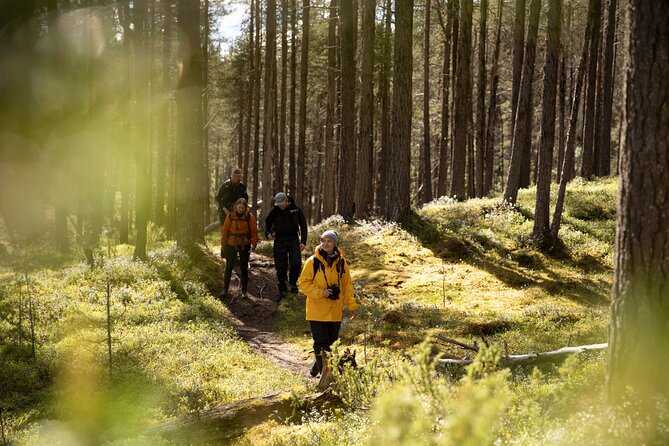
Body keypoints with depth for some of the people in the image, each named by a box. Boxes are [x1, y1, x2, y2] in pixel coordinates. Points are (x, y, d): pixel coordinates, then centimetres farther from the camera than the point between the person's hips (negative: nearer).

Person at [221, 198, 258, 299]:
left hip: (244, 245, 0)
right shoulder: (230, 216, -6)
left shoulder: (249, 217, -7)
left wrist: (254, 244, -11)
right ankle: (225, 289, 19)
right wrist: (223, 244, 3)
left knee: (244, 268, 7)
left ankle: (244, 291, 15)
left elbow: (254, 231, -2)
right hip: (231, 245, 0)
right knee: (229, 267, 5)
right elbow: (225, 230, 2)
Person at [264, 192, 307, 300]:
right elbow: (267, 223, 16)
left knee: (296, 263, -15)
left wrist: (303, 242, -3)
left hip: (293, 239, -1)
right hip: (279, 240, 1)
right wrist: (267, 233, -4)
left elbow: (303, 225, 4)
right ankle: (282, 290, 14)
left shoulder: (296, 209, -4)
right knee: (281, 267, 1)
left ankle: (293, 282, 12)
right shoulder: (274, 211, -1)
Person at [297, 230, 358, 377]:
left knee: (332, 342, 10)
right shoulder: (313, 262, -6)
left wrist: (351, 306, 10)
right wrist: (320, 293, -16)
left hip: (335, 311, 4)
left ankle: (319, 365, 30)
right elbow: (303, 282, -4)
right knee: (321, 342, -7)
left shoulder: (341, 263, 5)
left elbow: (347, 285, 12)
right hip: (317, 311, -4)